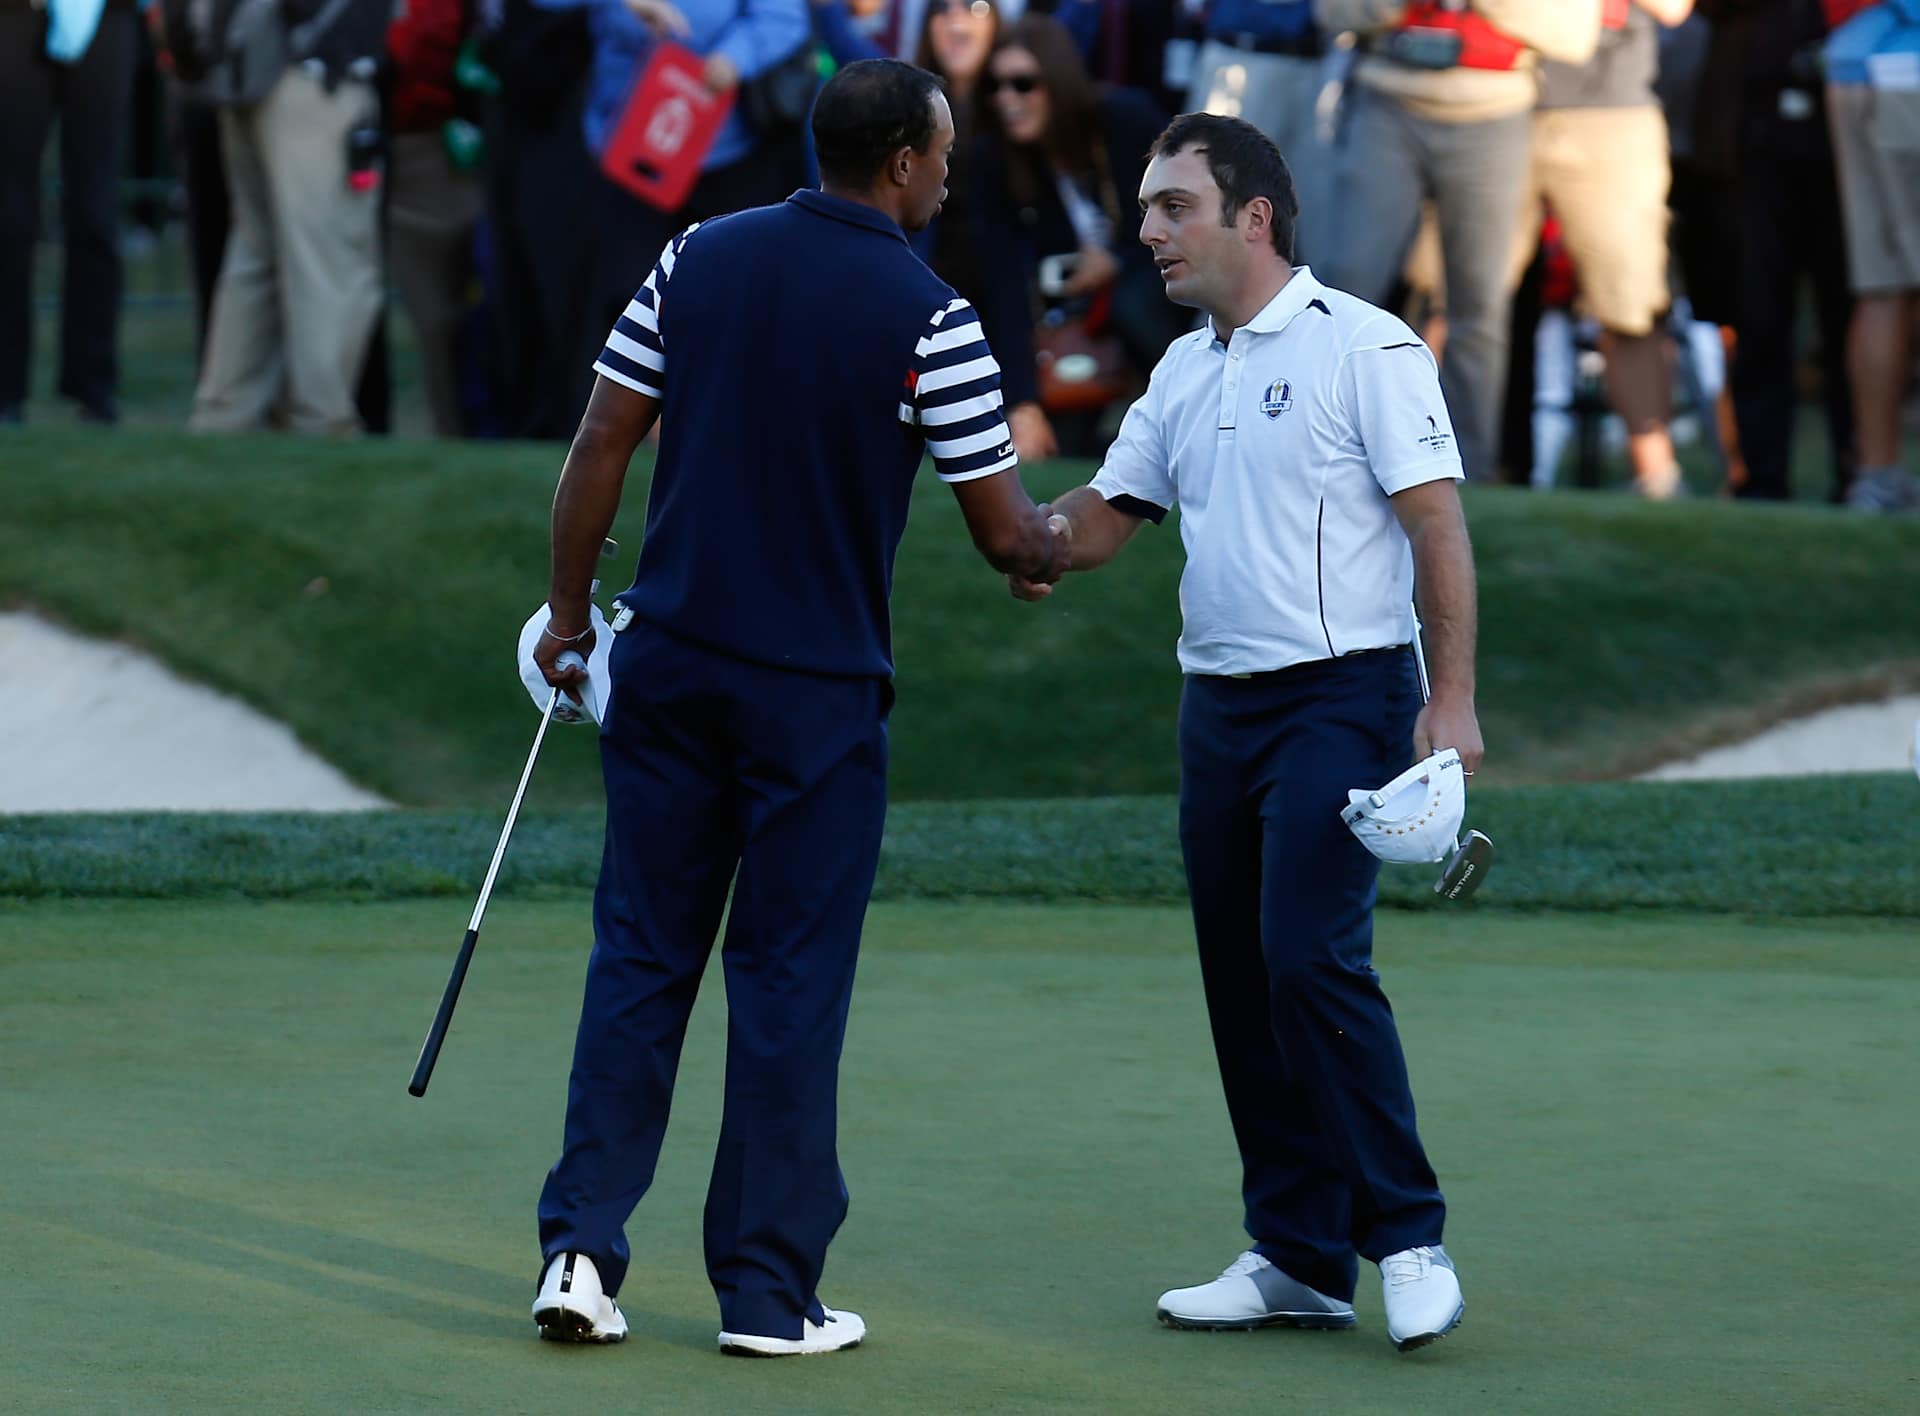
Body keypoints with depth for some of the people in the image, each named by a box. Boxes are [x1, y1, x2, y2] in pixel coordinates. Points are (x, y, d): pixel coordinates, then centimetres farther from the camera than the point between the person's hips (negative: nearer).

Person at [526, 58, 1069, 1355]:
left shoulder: (697, 260, 2)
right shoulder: (929, 319, -10)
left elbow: (601, 446, 3)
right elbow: (1004, 532, -5)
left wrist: (570, 610, 13)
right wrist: (1052, 549, 18)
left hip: (670, 665, 4)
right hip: (817, 691, -4)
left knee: (640, 958, 10)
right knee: (790, 983, 4)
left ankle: (583, 1248, 4)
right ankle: (770, 1293, 8)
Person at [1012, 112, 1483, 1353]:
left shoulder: (1364, 348, -8)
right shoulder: (1183, 373, 15)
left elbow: (1438, 526, -11)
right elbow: (1102, 520, 17)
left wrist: (1451, 703, -17)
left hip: (1341, 697, -8)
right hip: (1219, 705, 8)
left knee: (1312, 959, -18)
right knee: (1242, 980, 6)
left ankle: (1408, 1239, -11)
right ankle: (1300, 1261, 12)